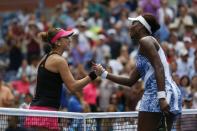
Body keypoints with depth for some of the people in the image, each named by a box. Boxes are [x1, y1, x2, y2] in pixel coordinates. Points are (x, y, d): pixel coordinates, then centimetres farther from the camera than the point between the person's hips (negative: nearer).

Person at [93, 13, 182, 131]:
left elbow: (159, 68, -16)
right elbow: (130, 81, 27)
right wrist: (104, 74, 28)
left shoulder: (145, 41, -1)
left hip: (156, 94, -9)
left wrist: (161, 97, -26)